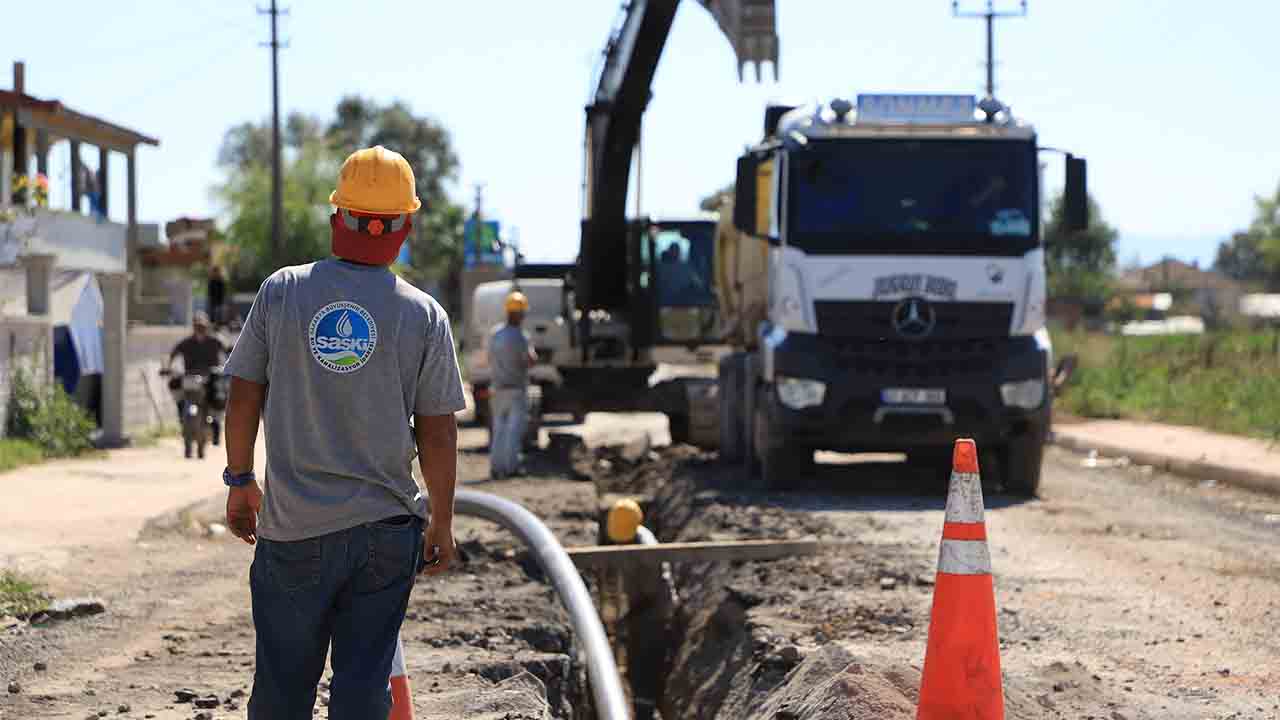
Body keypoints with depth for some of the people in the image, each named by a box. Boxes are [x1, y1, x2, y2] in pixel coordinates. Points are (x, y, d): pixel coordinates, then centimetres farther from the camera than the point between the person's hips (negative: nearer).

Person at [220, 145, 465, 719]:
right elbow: (438, 435, -2)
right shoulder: (424, 315, -4)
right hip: (386, 530, 0)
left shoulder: (281, 291, -2)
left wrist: (240, 482, 16)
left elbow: (243, 398, 2)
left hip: (293, 526, 0)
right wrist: (442, 523, 9)